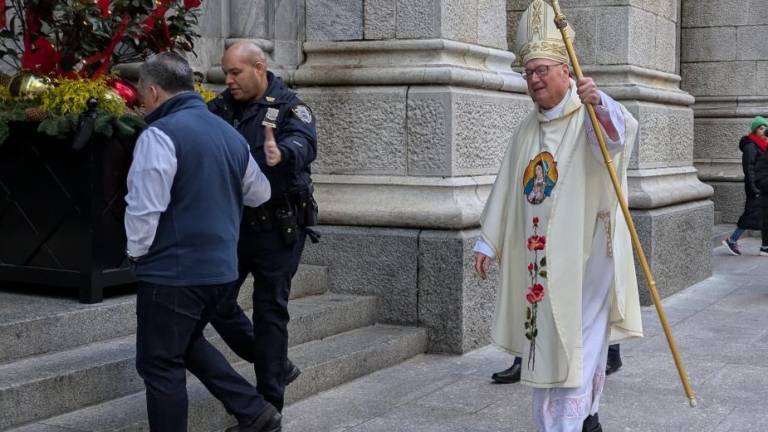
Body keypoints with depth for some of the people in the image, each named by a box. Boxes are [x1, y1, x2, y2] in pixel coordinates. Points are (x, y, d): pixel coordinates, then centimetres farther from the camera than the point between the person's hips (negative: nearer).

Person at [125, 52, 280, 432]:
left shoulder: (160, 135, -15)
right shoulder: (229, 133, 8)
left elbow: (144, 208, -19)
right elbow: (260, 193, 18)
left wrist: (136, 252, -2)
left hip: (172, 272, -8)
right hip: (222, 268, 8)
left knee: (160, 365, 4)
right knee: (187, 343, 26)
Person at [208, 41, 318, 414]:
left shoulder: (288, 107, -9)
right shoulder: (222, 107, 8)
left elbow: (304, 143, -28)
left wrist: (283, 153, -51)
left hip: (278, 226, -6)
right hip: (233, 224, 6)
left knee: (270, 309, 2)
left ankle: (269, 404, 14)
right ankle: (276, 367, 27)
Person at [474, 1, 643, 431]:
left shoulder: (590, 117, -8)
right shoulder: (528, 129, 12)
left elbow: (623, 130, -31)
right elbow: (507, 187, 15)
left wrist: (599, 103, -52)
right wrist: (489, 242, 14)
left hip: (583, 255, -6)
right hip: (539, 257, 7)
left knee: (578, 342, -5)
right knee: (548, 341, 12)